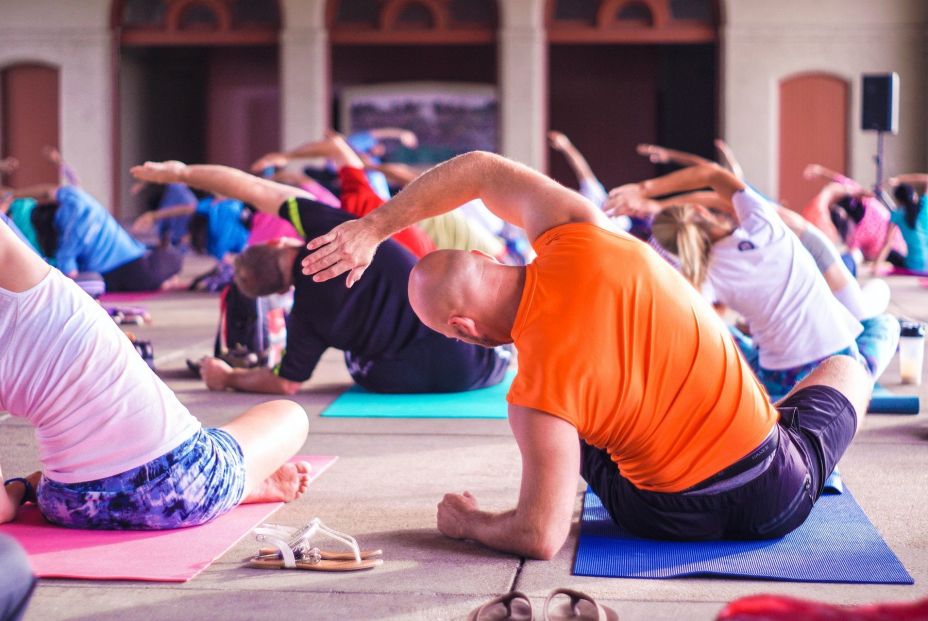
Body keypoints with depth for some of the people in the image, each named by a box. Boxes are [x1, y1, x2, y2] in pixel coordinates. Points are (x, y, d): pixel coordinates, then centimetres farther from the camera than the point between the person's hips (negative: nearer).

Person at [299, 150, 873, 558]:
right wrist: (373, 228, 5)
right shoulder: (579, 238, -16)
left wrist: (466, 522, 0)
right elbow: (481, 169, 1)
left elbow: (541, 538, -20)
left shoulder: (537, 394, -24)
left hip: (671, 519, -2)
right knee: (847, 370, 33)